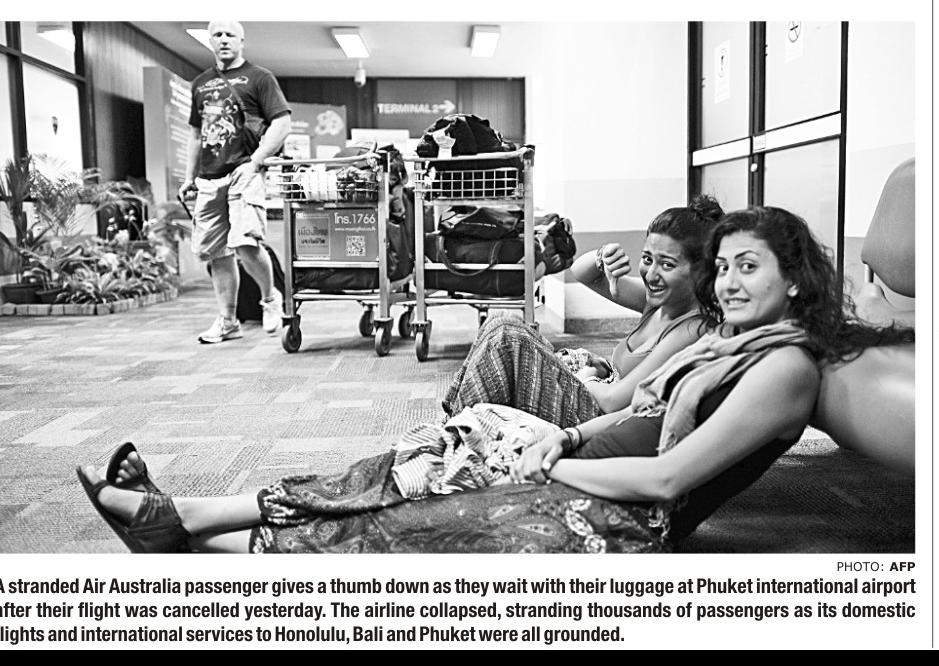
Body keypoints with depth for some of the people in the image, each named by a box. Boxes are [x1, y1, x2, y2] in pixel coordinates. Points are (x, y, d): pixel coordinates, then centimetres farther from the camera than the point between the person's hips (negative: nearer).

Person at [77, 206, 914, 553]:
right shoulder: (723, 340, 16)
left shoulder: (786, 363, -12)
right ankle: (176, 515, 6)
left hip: (614, 527, -8)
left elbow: (665, 478, -18)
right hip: (573, 489, 8)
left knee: (382, 527, -7)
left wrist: (557, 462, -10)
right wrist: (565, 438, 0)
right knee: (390, 481, 0)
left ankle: (179, 525, 5)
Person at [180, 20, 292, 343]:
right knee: (216, 252, 6)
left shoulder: (258, 77, 4)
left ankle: (270, 299, 5)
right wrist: (189, 177, 21)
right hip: (208, 178, 6)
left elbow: (282, 124, -4)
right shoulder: (200, 83, 21)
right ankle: (227, 321, 15)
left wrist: (255, 162, -12)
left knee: (245, 242, -21)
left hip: (243, 172, -6)